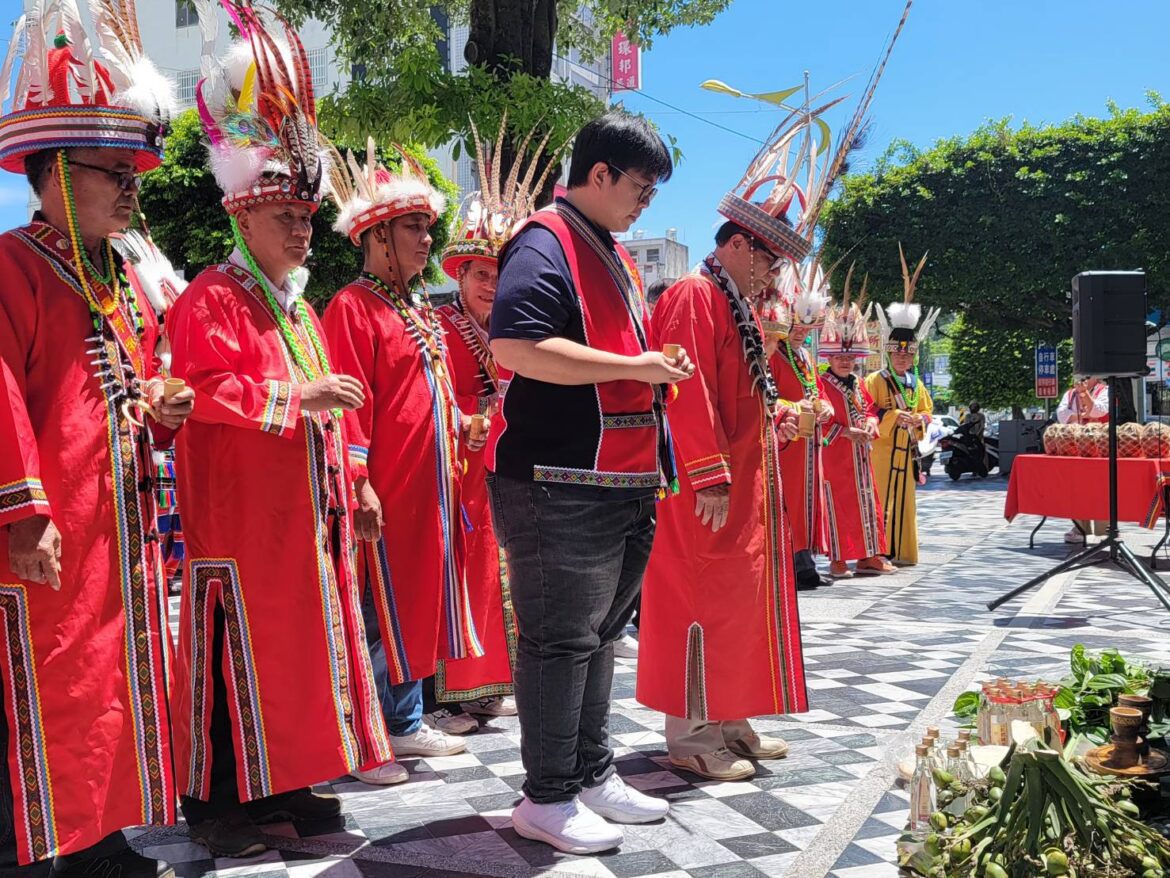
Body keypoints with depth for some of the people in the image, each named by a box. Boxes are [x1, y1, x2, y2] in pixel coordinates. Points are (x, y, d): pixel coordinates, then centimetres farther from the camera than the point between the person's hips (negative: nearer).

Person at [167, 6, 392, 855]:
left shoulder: (298, 306, 19)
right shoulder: (213, 299, -8)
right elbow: (208, 391, -20)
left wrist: (345, 487, 20)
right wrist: (298, 398, -25)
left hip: (306, 513, 9)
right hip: (241, 515, -8)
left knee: (305, 637, 11)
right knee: (238, 654, -3)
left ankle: (288, 779, 23)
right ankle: (219, 799, 8)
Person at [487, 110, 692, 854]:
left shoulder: (615, 254, 19)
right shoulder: (545, 242, -11)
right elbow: (515, 346, -25)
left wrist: (658, 368, 8)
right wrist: (633, 367, -21)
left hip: (626, 482, 10)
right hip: (560, 485, -10)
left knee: (599, 635, 16)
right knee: (560, 640, -1)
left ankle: (592, 774, 28)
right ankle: (548, 797, 11)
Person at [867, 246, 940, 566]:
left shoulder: (917, 384, 14)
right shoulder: (874, 381, -5)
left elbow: (927, 411, 19)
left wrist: (919, 420, -3)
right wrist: (893, 416, -19)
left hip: (907, 450, 6)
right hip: (880, 450, -6)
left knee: (904, 501, 10)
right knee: (880, 500, -7)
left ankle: (901, 550, 17)